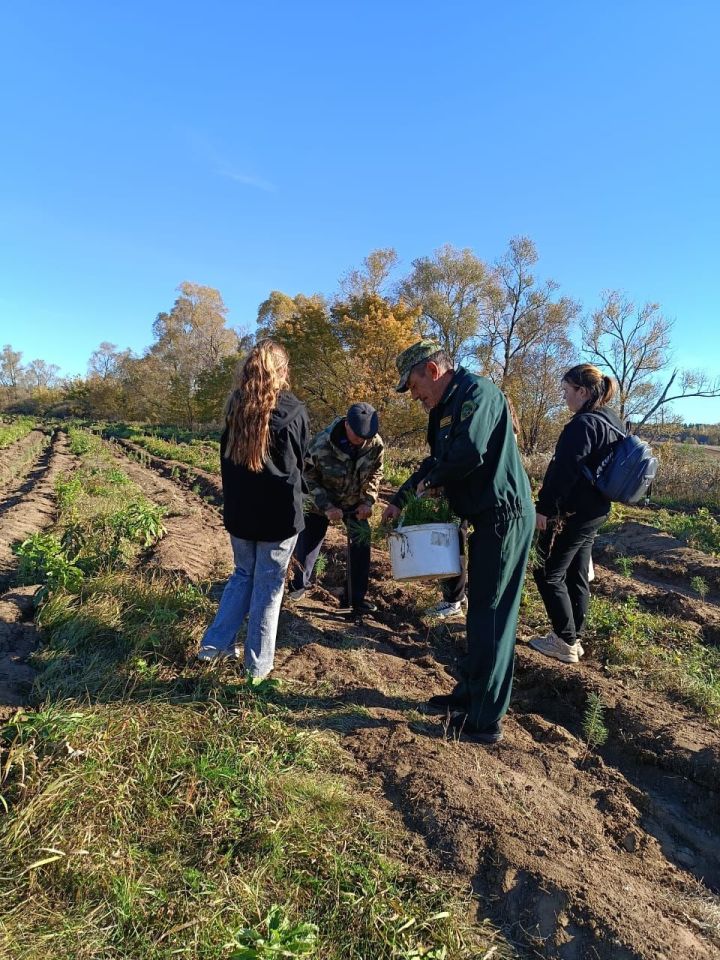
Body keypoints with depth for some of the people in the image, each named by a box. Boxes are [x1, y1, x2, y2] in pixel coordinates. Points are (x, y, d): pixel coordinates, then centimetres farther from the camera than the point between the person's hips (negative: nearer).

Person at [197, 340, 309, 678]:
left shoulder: (235, 407, 1)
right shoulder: (293, 410, -10)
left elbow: (226, 456, 10)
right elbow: (301, 460, 3)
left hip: (239, 509, 4)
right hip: (279, 512, -4)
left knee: (243, 574, 23)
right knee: (268, 585, 7)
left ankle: (215, 644, 23)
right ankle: (258, 664, 18)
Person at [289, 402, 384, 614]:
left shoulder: (376, 444, -21)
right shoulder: (322, 443, -31)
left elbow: (375, 474, -3)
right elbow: (308, 478, -19)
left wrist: (367, 501, -14)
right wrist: (326, 507, -25)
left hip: (354, 502, 2)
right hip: (321, 501, -2)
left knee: (361, 545, -6)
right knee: (307, 544, 5)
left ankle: (355, 598, 8)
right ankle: (300, 582, 36)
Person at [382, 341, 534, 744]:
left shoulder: (476, 392, -14)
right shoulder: (449, 405, 17)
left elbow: (470, 453, -29)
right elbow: (436, 461, 23)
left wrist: (432, 481, -10)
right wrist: (400, 500, 16)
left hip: (504, 516, -10)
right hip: (490, 517, 10)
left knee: (491, 615, -3)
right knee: (481, 610, 17)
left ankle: (485, 720, 9)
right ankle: (469, 694, 32)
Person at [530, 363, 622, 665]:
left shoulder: (583, 424, -18)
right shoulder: (612, 424, 12)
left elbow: (563, 471, -23)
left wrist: (544, 507, -18)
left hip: (572, 513, -10)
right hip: (595, 512, 10)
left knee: (549, 574, 2)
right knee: (577, 576, 16)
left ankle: (565, 643, 8)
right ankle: (573, 638, 25)